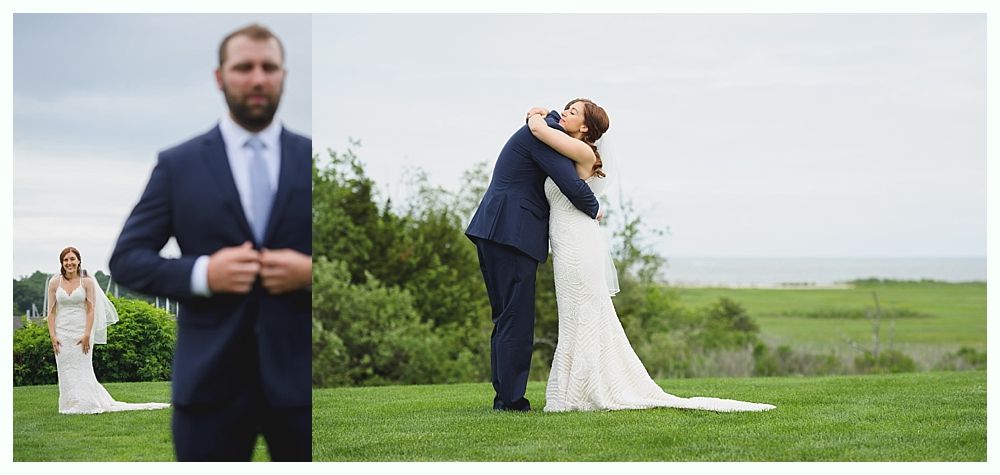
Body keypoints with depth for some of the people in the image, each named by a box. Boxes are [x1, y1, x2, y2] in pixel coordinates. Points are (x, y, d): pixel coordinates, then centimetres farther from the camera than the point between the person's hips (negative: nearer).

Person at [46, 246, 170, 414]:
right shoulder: (54, 283, 5)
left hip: (82, 332, -2)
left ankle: (87, 404, 8)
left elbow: (91, 310, -3)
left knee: (82, 370, -1)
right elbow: (51, 311, 5)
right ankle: (71, 405, 11)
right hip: (62, 333, 2)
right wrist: (52, 335, -4)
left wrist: (87, 335, -11)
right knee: (66, 372, 3)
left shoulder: (87, 282, 1)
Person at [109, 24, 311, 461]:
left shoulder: (316, 159, 7)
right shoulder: (178, 164, 4)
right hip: (211, 377, -1)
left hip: (299, 375, 1)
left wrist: (311, 272, -12)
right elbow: (126, 259, 2)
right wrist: (201, 273, -15)